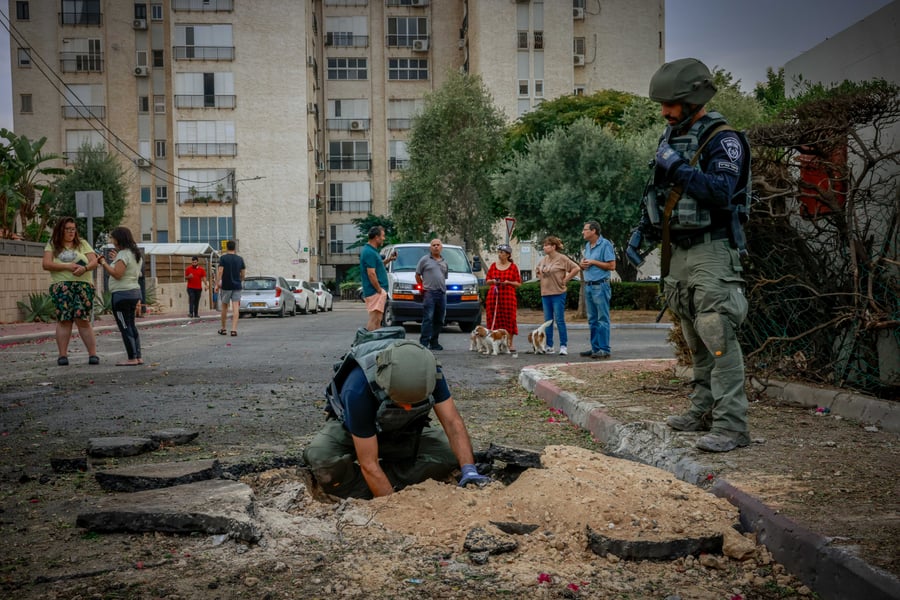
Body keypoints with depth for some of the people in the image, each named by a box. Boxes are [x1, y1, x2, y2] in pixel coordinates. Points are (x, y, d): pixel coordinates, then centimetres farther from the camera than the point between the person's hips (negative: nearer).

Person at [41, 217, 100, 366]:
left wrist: (84, 268, -17)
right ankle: (62, 355, -3)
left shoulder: (82, 244, 15)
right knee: (64, 320, -6)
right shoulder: (52, 246, 11)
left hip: (83, 285, 0)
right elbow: (46, 264, -2)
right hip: (61, 286, 0)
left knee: (83, 320, -8)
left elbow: (94, 262, 5)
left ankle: (93, 354, -5)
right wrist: (67, 266, -13)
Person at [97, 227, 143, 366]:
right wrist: (116, 260, 21)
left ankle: (132, 358, -7)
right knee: (131, 326, 15)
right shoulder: (136, 254, 15)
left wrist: (104, 263, -12)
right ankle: (138, 357, 15)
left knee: (125, 327, -6)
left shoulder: (123, 254, -14)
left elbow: (117, 274, -22)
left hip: (122, 294, -10)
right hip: (134, 292, 10)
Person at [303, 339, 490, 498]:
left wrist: (469, 470, -35)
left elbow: (453, 422, -23)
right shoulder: (358, 389, -41)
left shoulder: (429, 372, -29)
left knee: (449, 452, -21)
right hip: (352, 430, -5)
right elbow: (369, 465, -35)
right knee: (324, 462, -37)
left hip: (401, 430, 5)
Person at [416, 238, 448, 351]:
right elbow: (417, 275, 5)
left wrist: (443, 288, 12)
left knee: (439, 320, 7)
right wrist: (423, 287, 1)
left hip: (442, 293, 6)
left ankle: (434, 343, 15)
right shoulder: (425, 260, 3)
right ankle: (424, 342, -12)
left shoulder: (444, 262, 18)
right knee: (428, 318, -12)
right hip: (429, 293, -6)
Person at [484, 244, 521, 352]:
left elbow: (518, 283, 3)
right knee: (494, 320, -1)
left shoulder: (513, 267, 3)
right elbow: (487, 280, 15)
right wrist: (493, 281, -5)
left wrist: (508, 282, -13)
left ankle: (510, 344, 1)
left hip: (508, 296, -2)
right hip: (493, 296, 3)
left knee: (509, 320, -4)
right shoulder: (493, 265, 10)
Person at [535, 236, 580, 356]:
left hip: (558, 293, -7)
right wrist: (541, 278, 12)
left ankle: (563, 346, 0)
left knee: (559, 320, -5)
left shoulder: (562, 258, -10)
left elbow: (576, 268, -14)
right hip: (545, 293, 7)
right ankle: (549, 346, 15)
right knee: (548, 321, 9)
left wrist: (565, 280, -12)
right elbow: (537, 270, 29)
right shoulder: (543, 260, 10)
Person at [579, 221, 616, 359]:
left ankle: (604, 349, -4)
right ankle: (595, 348, 16)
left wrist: (593, 262, -14)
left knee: (602, 319, -6)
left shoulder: (605, 244, -9)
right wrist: (583, 264, 3)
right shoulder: (587, 245, 16)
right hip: (588, 286, 8)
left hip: (600, 286, -8)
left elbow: (612, 266, -14)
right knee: (592, 320, 11)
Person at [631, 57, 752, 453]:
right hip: (677, 252, 9)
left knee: (718, 338, -13)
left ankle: (731, 425, -12)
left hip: (711, 251, -8)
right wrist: (642, 229, 18)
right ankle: (704, 412, 21)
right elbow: (658, 191, 26)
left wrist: (679, 167, -23)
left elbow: (721, 191, -25)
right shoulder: (671, 137, 16)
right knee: (696, 341, 13)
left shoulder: (723, 139, -10)